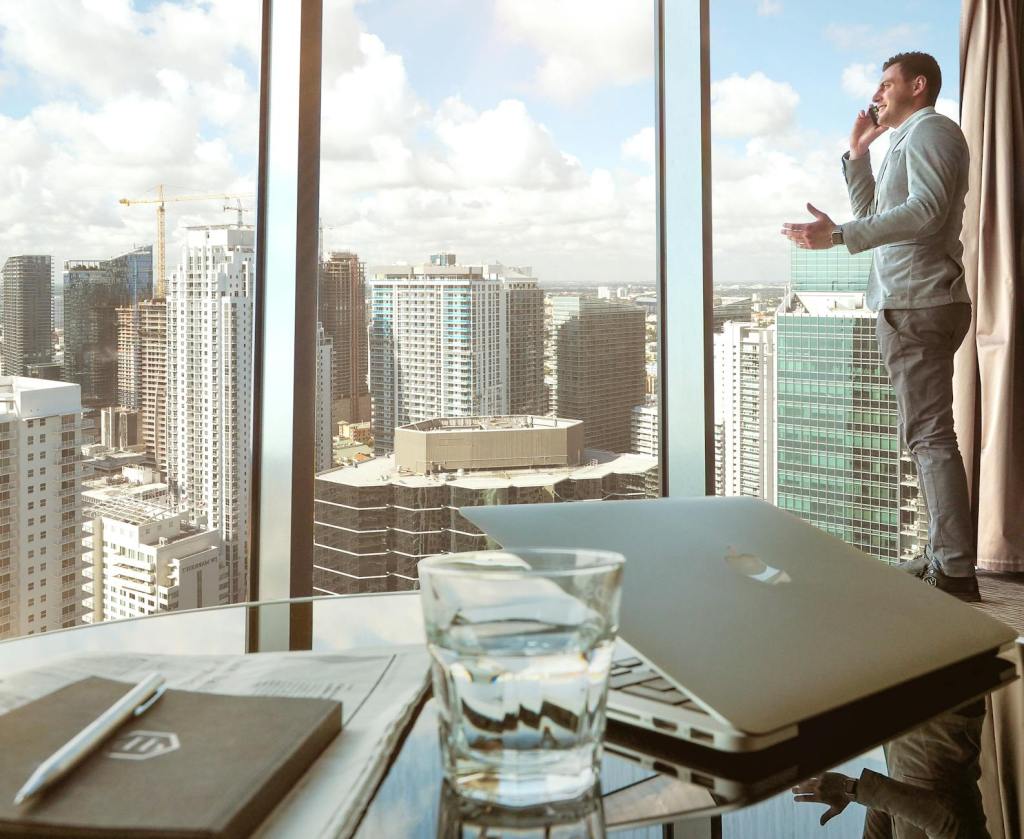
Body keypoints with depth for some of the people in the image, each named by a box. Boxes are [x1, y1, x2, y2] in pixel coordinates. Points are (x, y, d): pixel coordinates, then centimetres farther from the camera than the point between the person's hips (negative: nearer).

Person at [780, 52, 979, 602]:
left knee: (929, 435, -13)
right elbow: (871, 214, 32)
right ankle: (943, 556, 16)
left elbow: (927, 210, -22)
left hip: (917, 304, -11)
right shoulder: (907, 141, 27)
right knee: (928, 435, 11)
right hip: (910, 305, 11)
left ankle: (955, 571, -13)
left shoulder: (930, 130, -5)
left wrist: (839, 236, -31)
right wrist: (857, 154, 22)